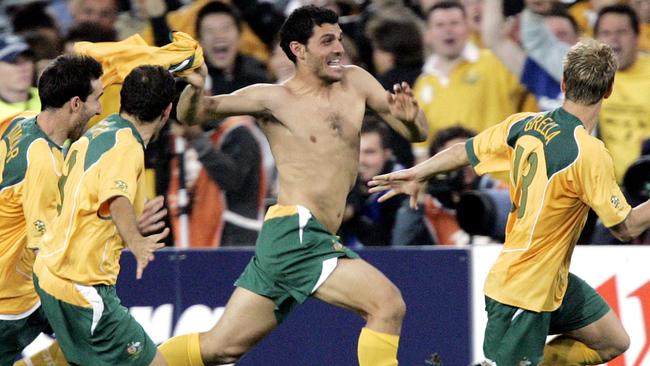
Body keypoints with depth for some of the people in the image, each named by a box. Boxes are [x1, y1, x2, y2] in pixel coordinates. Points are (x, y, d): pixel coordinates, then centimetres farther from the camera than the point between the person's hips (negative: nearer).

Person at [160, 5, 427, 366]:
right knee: (387, 303, -18)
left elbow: (417, 133, 13)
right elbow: (192, 114, -1)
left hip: (320, 240, 6)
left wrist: (410, 117, -11)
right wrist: (194, 89, -23)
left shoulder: (355, 82, 13)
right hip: (295, 231, -6)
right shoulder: (275, 99, 0)